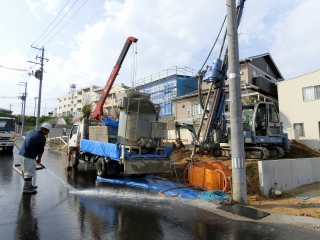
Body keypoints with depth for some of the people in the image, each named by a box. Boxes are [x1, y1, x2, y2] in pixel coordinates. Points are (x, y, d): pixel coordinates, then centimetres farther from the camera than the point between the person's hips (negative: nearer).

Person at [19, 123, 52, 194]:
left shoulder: (32, 132, 10)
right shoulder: (42, 138, -15)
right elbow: (40, 150, -7)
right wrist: (39, 159, 10)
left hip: (22, 153, 10)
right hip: (29, 156, -10)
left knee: (26, 171, 19)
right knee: (29, 172, 2)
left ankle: (29, 185, 33)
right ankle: (26, 188, 11)